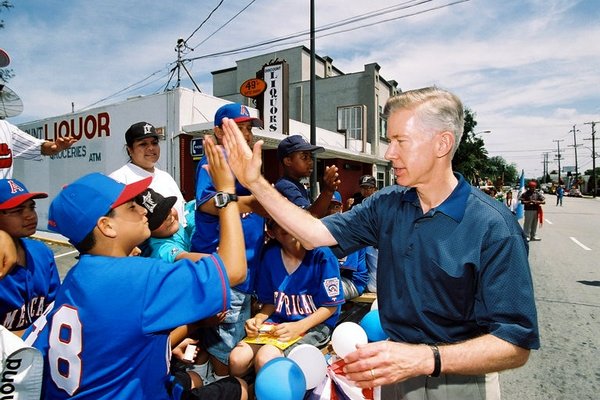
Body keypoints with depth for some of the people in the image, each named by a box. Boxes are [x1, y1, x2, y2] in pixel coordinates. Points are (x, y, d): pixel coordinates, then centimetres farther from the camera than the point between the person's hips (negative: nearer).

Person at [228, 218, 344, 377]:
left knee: (265, 359, -29)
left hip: (315, 324, -4)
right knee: (236, 359, -20)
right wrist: (258, 319, -11)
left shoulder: (321, 254, -17)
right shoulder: (270, 254, -2)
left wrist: (298, 327, -21)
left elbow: (331, 306, -9)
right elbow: (270, 302, 10)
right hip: (278, 321, 4)